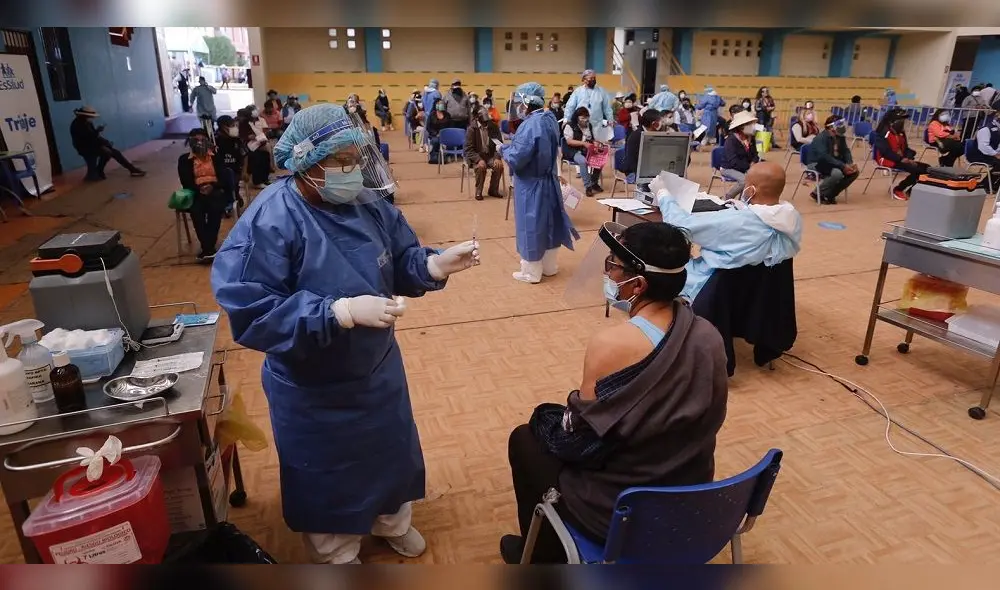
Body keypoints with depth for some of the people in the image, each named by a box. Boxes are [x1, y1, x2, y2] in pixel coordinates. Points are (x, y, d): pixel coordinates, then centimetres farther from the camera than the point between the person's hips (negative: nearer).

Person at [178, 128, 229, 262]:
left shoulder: (216, 157, 14)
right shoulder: (184, 160, 12)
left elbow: (224, 178, 2)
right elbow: (186, 182, 2)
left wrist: (212, 186, -17)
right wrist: (199, 189, -17)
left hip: (216, 190, 0)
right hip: (196, 193, 1)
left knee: (215, 208, -33)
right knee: (196, 211, -32)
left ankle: (207, 248, -29)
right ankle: (209, 248, -30)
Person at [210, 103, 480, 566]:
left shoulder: (368, 204, -8)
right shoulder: (268, 223, -28)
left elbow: (400, 263, 1)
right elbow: (250, 314, -31)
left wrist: (437, 264, -22)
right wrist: (342, 311, -38)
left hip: (378, 368, 6)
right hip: (314, 391, -5)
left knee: (391, 453, 27)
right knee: (328, 477, 19)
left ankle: (393, 522, 58)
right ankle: (337, 554, 50)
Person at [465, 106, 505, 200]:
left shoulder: (493, 126, -2)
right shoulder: (471, 129, -11)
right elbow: (469, 149, -13)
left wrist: (497, 157, -17)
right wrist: (479, 160, -28)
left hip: (490, 155, 3)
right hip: (476, 156, -3)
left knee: (499, 165, -24)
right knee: (481, 167, -33)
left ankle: (493, 190, -2)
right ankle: (478, 192, -10)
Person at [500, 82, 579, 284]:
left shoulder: (530, 126, -24)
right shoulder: (550, 119, 4)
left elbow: (516, 159, -25)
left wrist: (504, 149, -4)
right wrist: (512, 145, 9)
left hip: (531, 185, -8)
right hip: (549, 180, 8)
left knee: (531, 225, 4)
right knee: (548, 222, 17)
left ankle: (531, 272, 16)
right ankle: (549, 266, 30)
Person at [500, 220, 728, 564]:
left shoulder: (611, 344, -27)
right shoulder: (709, 336, -8)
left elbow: (580, 440, -17)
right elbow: (705, 422, 6)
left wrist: (560, 413, 6)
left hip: (618, 512, -6)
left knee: (525, 437, 17)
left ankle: (543, 557, 36)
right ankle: (557, 546, 45)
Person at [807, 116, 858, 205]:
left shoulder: (840, 137, 3)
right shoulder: (820, 138, -22)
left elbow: (846, 151, 5)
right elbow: (824, 157, -30)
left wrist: (850, 163, -15)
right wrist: (842, 165, -32)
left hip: (833, 163, 8)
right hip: (817, 164, -8)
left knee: (854, 172, -8)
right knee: (837, 173, -33)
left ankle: (829, 195, 1)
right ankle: (818, 194, -10)